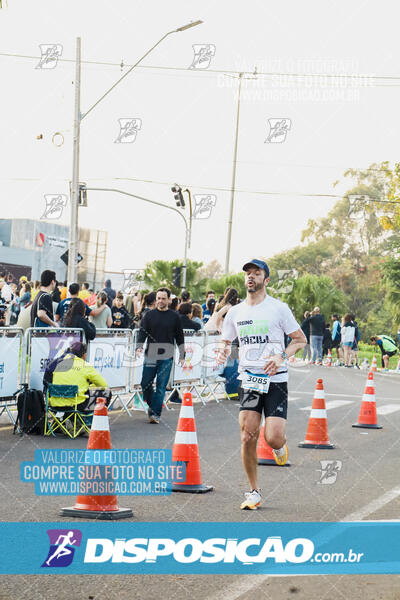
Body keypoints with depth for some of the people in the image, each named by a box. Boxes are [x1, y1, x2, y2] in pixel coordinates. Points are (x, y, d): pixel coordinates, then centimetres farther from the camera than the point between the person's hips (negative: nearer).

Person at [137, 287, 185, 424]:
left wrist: (182, 356, 9)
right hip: (150, 355, 1)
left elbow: (179, 337, 11)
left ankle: (155, 413, 0)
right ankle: (151, 406, 25)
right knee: (146, 383, 2)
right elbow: (142, 332, 1)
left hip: (166, 357, -1)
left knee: (161, 386, -3)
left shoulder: (174, 317, 6)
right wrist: (139, 347, -16)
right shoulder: (149, 315, 7)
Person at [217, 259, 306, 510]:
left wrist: (281, 357, -15)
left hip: (276, 381, -3)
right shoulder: (235, 312, 9)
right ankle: (254, 493, 9)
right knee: (248, 438, -5)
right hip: (249, 381, 3)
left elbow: (300, 339, 2)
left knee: (273, 438, -14)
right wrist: (224, 351, -3)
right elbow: (226, 341, 21)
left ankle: (280, 446, 25)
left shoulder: (278, 308, -2)